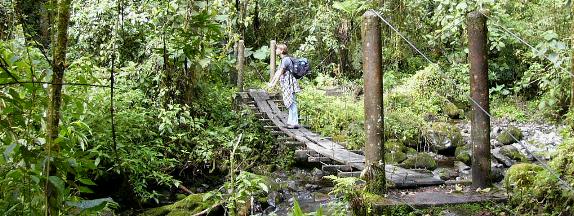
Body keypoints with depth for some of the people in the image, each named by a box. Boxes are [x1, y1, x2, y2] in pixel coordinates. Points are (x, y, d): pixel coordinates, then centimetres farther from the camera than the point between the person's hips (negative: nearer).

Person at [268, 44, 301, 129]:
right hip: (286, 84, 10)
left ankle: (295, 123, -6)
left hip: (289, 83, -10)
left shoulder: (286, 59, -13)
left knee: (292, 103, -8)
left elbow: (280, 73, -14)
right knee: (290, 104, 11)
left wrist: (274, 84, -12)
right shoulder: (284, 59, 18)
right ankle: (291, 122, 15)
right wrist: (271, 82, 22)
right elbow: (278, 72, 22)